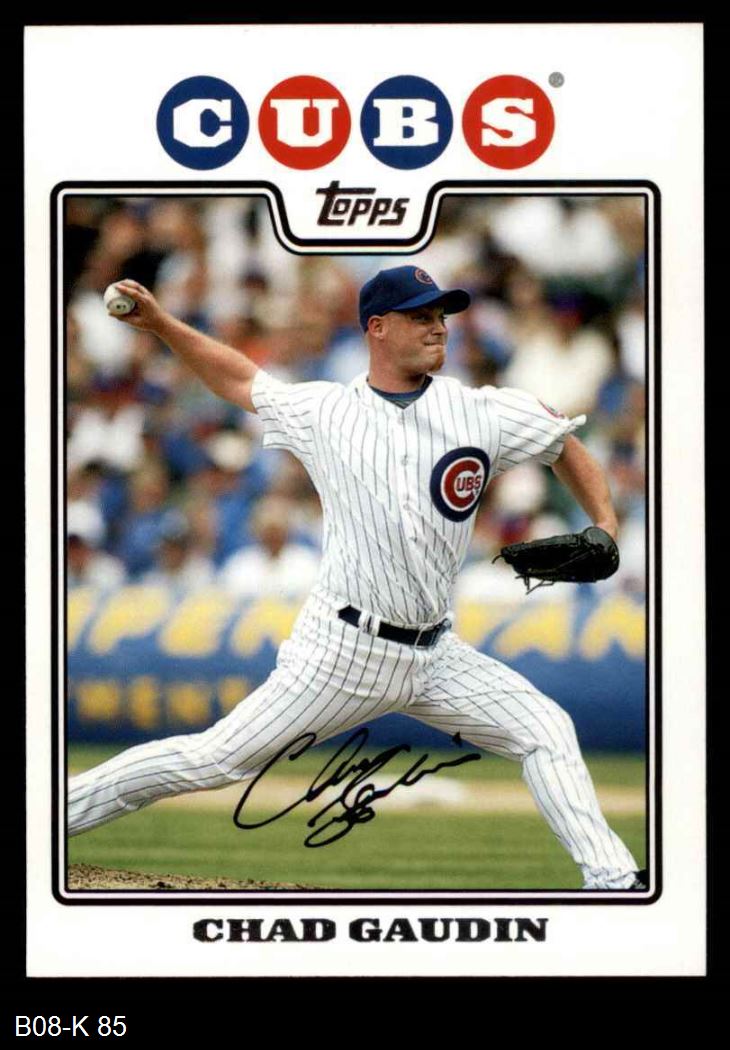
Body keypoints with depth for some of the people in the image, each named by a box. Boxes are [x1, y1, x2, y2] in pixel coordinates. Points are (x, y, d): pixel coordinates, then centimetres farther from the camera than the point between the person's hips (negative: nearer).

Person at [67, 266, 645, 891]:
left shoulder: (482, 412, 1)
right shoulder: (323, 411, 0)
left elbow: (563, 442, 15)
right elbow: (240, 378, 16)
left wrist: (603, 525, 3)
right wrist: (160, 324, 7)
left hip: (436, 654, 3)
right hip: (342, 650, -3)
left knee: (546, 730, -6)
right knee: (215, 759, -5)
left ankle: (611, 879, -1)